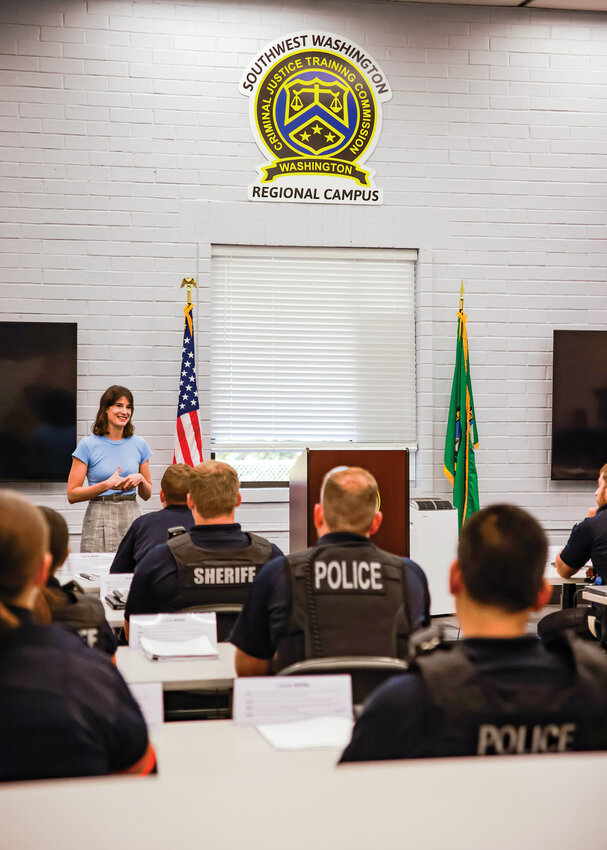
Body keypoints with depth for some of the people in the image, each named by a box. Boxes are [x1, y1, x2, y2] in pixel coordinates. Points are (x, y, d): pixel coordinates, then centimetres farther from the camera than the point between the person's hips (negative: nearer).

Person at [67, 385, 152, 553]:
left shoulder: (139, 444, 10)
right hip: (99, 519, -3)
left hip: (131, 516, 3)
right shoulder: (88, 445, -1)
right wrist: (107, 485, -13)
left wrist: (141, 480, -4)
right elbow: (72, 495, -4)